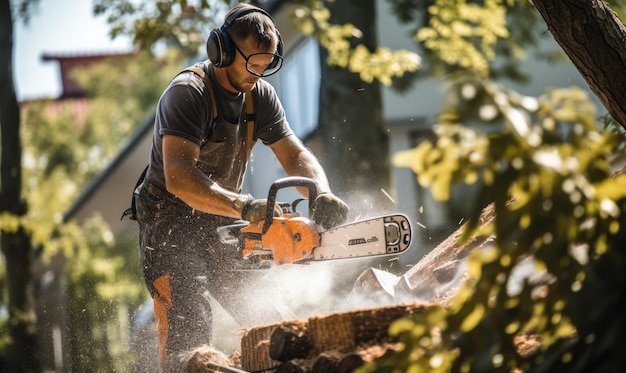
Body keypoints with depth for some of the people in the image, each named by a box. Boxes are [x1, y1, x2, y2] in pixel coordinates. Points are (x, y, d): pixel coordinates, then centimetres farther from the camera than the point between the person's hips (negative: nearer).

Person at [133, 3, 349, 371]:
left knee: (268, 320, 5)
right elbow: (178, 176, -34)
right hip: (170, 221, -7)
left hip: (221, 224, 7)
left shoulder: (261, 95, 0)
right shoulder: (187, 93, -23)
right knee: (189, 325, -22)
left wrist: (323, 196, -24)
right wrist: (245, 207, -46)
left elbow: (295, 154, -1)